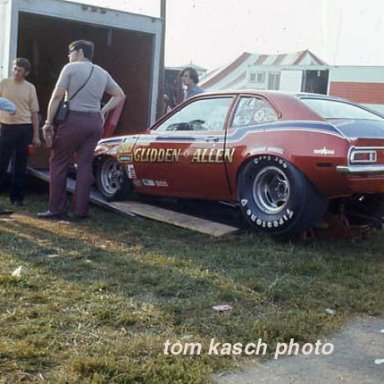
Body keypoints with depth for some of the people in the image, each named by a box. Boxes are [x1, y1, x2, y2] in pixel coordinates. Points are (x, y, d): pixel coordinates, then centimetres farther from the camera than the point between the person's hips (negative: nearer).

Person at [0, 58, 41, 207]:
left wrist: (36, 135, 4)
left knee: (20, 165, 6)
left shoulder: (30, 88, 6)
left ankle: (17, 196, 14)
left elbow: (34, 113, 7)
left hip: (25, 129, 1)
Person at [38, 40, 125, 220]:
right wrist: (103, 111, 15)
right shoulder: (102, 73, 14)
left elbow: (57, 95, -9)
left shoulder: (71, 68, -3)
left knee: (58, 163, 4)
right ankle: (81, 210, 6)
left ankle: (57, 209, 3)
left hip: (73, 119, -5)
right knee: (85, 166, 7)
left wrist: (49, 122, -6)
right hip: (95, 122, 5)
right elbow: (120, 95, 20)